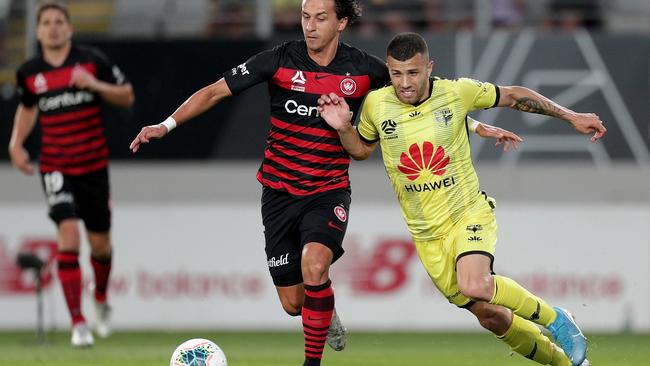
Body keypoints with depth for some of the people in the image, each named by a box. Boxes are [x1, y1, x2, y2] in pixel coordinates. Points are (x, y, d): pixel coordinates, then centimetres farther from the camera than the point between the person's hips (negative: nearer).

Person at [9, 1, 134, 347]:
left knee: (100, 243, 10)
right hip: (56, 169, 0)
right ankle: (78, 323, -17)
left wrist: (95, 84, -17)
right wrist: (16, 143, 7)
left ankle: (101, 299, 43)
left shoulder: (92, 61, -5)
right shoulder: (29, 73, 1)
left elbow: (127, 96, 0)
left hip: (94, 166, 0)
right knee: (68, 235, -19)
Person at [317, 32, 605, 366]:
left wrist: (571, 117, 5)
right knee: (489, 316, 6)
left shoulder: (457, 92, -12)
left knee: (474, 286, -32)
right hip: (427, 236, 3)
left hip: (469, 213, -3)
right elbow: (361, 150, 13)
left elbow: (512, 95, 4)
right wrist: (343, 128, -9)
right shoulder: (376, 105, -7)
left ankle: (554, 319, -7)